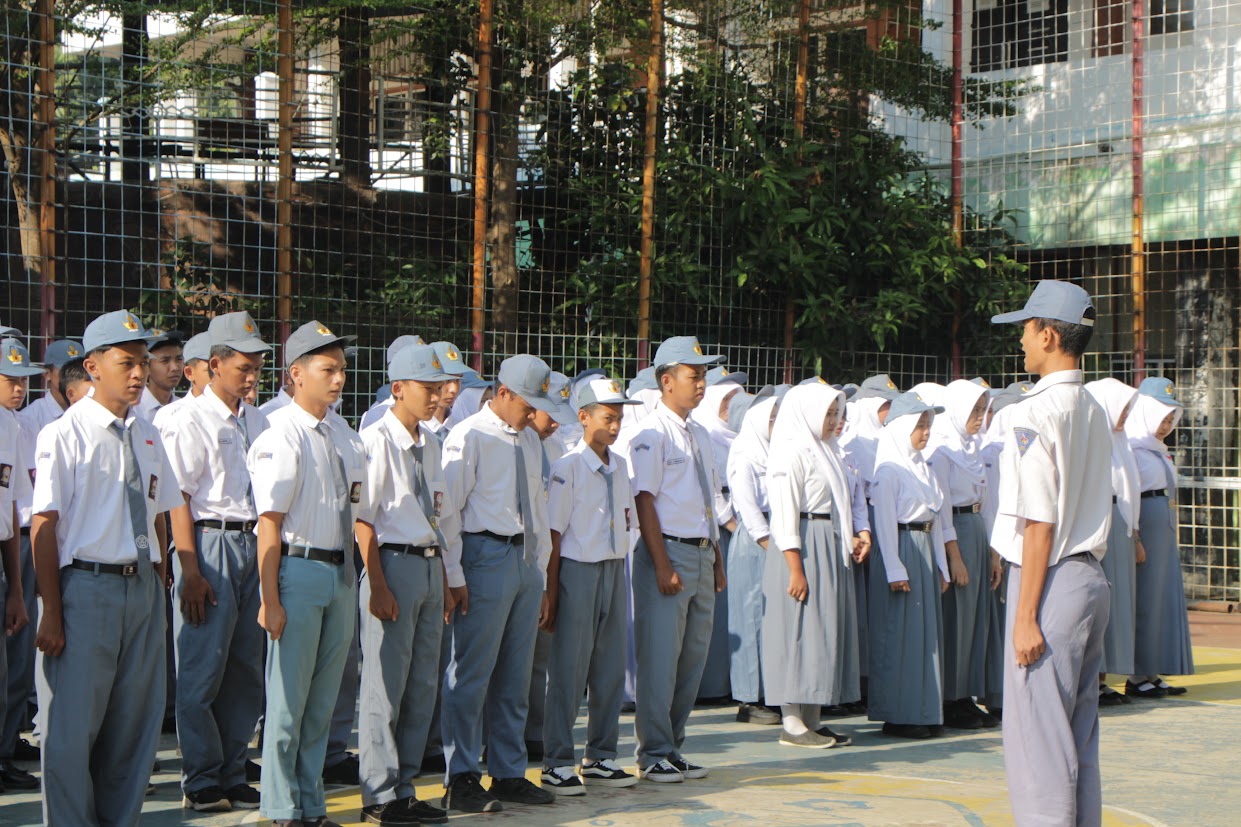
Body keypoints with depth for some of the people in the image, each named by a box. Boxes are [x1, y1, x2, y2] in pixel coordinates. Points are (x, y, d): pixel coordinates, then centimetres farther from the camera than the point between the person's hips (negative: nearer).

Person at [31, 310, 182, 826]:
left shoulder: (147, 437, 11)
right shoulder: (64, 435, -8)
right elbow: (44, 525, -10)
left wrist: (159, 591, 11)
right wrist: (52, 614, -13)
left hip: (143, 587, 6)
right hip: (86, 586, -6)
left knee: (136, 721, 11)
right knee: (73, 725, -1)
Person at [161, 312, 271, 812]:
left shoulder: (256, 421, 14)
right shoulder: (189, 419, -7)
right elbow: (179, 498, -11)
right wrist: (191, 572, -15)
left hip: (252, 545, 7)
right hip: (209, 545, -7)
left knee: (246, 669, 9)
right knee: (202, 671, -2)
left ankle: (232, 776, 18)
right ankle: (200, 782, 9)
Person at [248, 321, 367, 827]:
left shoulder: (346, 437, 11)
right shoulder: (282, 435, -10)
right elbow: (270, 521, -14)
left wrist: (351, 577, 12)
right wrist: (270, 599, -17)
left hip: (341, 573, 7)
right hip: (298, 569, -7)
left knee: (323, 699, 13)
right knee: (289, 696, 1)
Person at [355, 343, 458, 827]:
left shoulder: (429, 443, 14)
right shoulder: (377, 440, -9)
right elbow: (363, 517, -13)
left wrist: (446, 573, 17)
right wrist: (378, 585, -17)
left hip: (431, 564, 8)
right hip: (395, 563, -8)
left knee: (423, 684, 10)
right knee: (386, 683, -2)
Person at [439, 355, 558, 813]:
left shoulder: (530, 440, 16)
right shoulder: (469, 436, -8)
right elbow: (447, 508, -11)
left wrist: (540, 570, 18)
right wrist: (453, 576, -14)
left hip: (525, 559, 8)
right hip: (485, 556, -8)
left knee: (516, 676, 11)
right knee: (471, 673, -5)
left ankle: (509, 774, 20)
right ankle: (460, 780, 2)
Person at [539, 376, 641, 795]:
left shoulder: (619, 467, 10)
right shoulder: (567, 467, -10)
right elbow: (554, 534, -10)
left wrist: (619, 571, 11)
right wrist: (551, 595, -11)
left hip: (614, 570, 6)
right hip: (578, 570, -6)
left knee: (611, 669, 10)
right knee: (569, 670, -1)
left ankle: (600, 757, 21)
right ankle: (558, 763, 7)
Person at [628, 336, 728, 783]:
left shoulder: (699, 435, 16)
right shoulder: (652, 433, -9)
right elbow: (645, 500, -14)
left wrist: (716, 559, 15)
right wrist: (663, 565, -18)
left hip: (702, 554, 8)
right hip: (668, 550, -8)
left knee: (694, 655, 11)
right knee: (660, 657, -4)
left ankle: (673, 748, 20)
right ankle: (654, 754, 5)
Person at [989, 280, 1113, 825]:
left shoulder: (1036, 413, -14)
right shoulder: (1094, 412, 12)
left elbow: (1040, 523, -17)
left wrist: (1026, 614, -15)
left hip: (1052, 582, -9)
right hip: (1092, 579, 9)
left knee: (1036, 739, -3)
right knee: (1079, 737, 14)